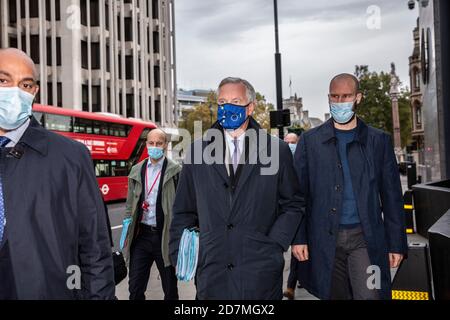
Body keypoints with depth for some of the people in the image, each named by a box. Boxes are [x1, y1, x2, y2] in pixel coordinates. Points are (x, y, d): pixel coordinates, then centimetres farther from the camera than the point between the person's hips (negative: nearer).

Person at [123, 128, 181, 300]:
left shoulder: (176, 171, -4)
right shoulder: (136, 170, 9)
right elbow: (130, 203, 14)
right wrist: (127, 225, 6)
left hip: (165, 236, -3)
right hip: (141, 235, 3)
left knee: (170, 287, 11)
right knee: (135, 287, 7)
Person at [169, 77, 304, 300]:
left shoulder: (277, 151, 1)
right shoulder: (197, 152, 5)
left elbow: (292, 205, 6)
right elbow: (184, 212, 9)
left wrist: (274, 245, -4)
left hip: (261, 273, -1)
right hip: (212, 272, 1)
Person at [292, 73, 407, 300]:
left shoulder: (379, 141, 6)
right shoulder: (310, 141, 5)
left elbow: (391, 197, 7)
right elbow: (298, 194, 4)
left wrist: (397, 244, 4)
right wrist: (298, 238, -3)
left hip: (365, 238, 0)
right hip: (325, 239, 1)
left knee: (370, 295, -11)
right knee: (335, 294, 9)